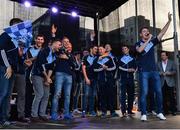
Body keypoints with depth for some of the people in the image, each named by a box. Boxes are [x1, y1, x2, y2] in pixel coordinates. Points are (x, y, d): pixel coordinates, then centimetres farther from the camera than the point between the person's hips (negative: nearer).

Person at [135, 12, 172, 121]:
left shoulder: (152, 41, 13)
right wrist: (148, 40, -15)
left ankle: (160, 112, 14)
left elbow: (162, 33, 6)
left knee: (159, 91, 3)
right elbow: (139, 50, -19)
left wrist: (169, 20, 0)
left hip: (154, 70, 4)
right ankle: (144, 114, -1)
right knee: (144, 93, -6)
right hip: (144, 71, -4)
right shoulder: (138, 43, 4)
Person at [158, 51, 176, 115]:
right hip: (162, 83, 1)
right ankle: (165, 111, 8)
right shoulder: (158, 64, 15)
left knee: (171, 97, -3)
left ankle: (173, 111, 2)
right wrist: (160, 73, -12)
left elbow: (175, 71, 3)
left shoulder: (171, 62, 11)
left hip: (170, 82, -1)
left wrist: (169, 73, -14)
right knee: (164, 98, 1)